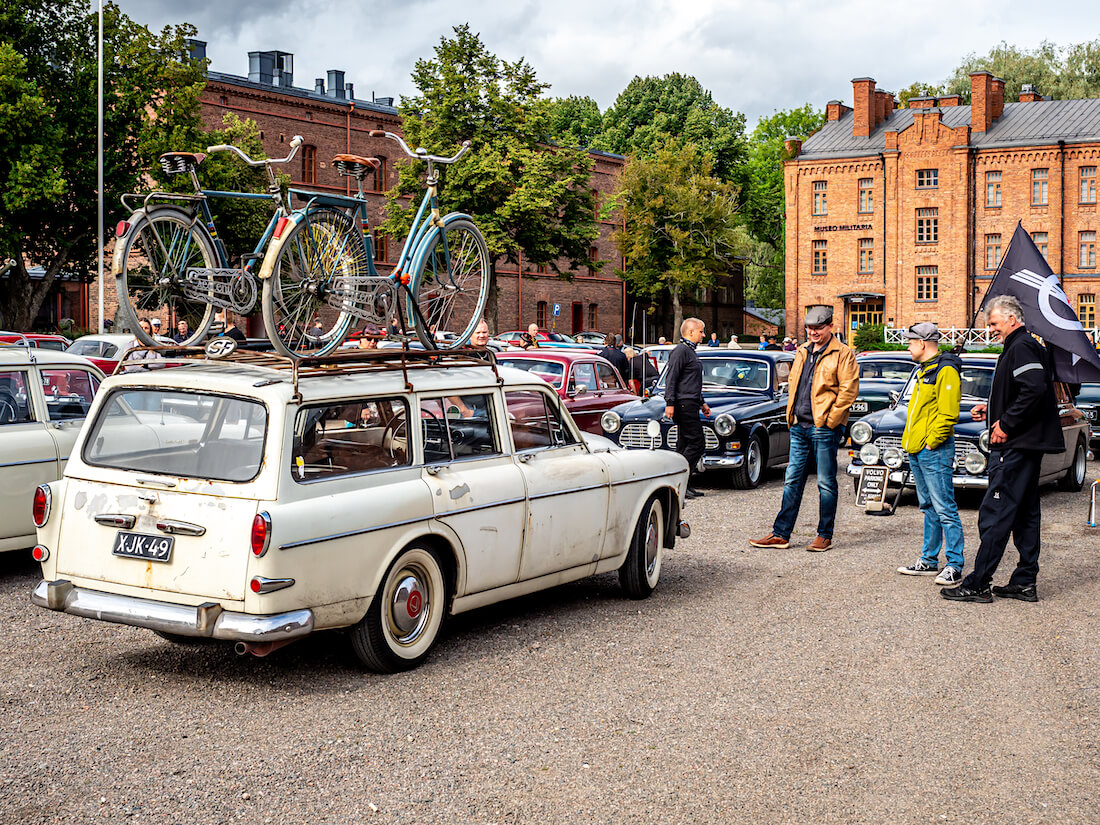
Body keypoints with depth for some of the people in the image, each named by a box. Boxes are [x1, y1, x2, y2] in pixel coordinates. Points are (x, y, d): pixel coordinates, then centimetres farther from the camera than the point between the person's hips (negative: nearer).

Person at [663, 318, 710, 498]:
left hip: (690, 405, 10)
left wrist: (702, 403, 29)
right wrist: (669, 403, -22)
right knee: (696, 443, -13)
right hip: (684, 404, -10)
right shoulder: (681, 351, -10)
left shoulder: (690, 351, 21)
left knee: (684, 445, 9)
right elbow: (671, 378, -16)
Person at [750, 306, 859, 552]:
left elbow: (849, 389, -12)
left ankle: (824, 536, 10)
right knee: (792, 480, 8)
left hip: (824, 428, -7)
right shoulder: (802, 352, 15)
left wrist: (830, 420, -14)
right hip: (799, 427, 7)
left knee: (826, 483, 1)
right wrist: (791, 414, 11)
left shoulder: (842, 354, -6)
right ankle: (780, 534, 11)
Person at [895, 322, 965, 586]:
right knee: (928, 508, 15)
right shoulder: (925, 371, 19)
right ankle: (929, 561, 21)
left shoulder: (946, 371, -12)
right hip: (917, 451, 10)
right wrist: (911, 440, 15)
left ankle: (954, 566, -7)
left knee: (944, 509, -9)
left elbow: (948, 413, -19)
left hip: (934, 451, -10)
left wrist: (931, 442, -18)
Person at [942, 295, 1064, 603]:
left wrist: (1006, 424, -22)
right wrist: (991, 409, 12)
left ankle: (977, 584, -8)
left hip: (1015, 448, -11)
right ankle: (1024, 583, 17)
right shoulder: (1024, 346, 19)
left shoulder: (1021, 347, -14)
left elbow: (1034, 390, -27)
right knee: (1025, 514, 12)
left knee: (995, 514, -9)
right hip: (1027, 445, 11)